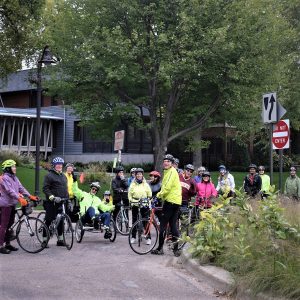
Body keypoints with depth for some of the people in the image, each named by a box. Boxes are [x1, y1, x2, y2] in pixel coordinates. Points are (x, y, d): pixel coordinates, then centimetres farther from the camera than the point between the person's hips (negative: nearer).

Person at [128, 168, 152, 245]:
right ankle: (133, 237, 18)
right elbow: (129, 195, 5)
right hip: (135, 205, 1)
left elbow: (150, 195, 7)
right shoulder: (133, 184, 5)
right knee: (134, 221, 8)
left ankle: (148, 238, 2)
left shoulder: (146, 184, 4)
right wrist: (131, 201, -10)